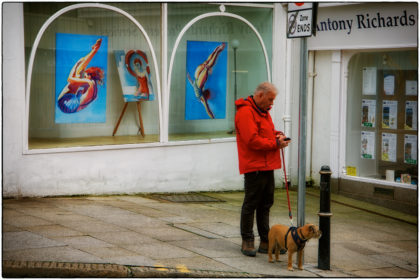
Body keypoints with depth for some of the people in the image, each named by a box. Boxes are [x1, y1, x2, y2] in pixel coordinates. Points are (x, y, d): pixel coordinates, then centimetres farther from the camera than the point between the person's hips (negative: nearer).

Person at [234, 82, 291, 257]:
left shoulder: (262, 111, 18)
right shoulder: (245, 112, -15)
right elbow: (253, 140, -22)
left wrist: (277, 135, 7)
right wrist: (276, 143, -15)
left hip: (267, 166, 10)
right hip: (254, 167, -10)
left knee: (265, 204, 12)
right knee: (251, 204, -2)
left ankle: (266, 242, 18)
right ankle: (247, 242, 5)